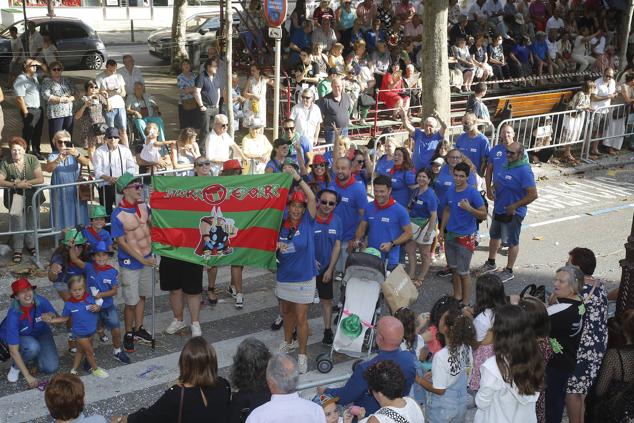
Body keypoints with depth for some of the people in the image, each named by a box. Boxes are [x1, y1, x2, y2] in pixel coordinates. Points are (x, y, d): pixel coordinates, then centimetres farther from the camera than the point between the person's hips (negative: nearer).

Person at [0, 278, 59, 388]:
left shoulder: (41, 301, -27)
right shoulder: (13, 316, -34)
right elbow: (13, 351, -31)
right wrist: (28, 376, -31)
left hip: (40, 332, 3)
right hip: (18, 337, -3)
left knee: (52, 367, -13)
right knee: (33, 346, -36)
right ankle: (16, 366, -4)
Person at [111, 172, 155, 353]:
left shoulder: (143, 206, -2)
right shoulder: (118, 215, -21)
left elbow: (152, 224, 17)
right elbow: (122, 243, -18)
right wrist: (142, 259, -20)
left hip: (147, 259, 6)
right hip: (130, 262, -6)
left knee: (142, 296, 18)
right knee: (131, 301, 3)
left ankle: (139, 329, 34)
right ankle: (129, 334, 22)